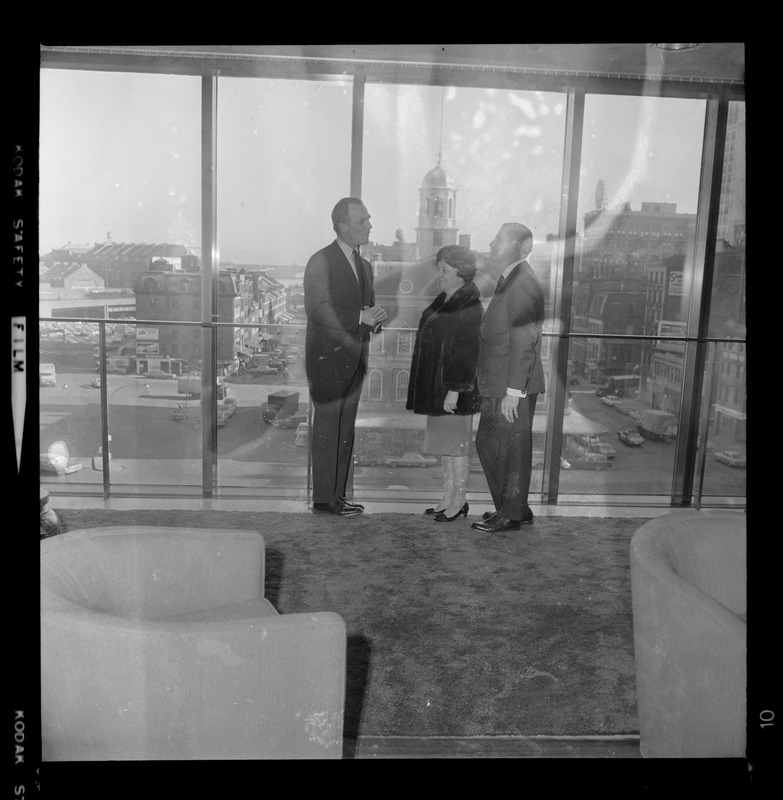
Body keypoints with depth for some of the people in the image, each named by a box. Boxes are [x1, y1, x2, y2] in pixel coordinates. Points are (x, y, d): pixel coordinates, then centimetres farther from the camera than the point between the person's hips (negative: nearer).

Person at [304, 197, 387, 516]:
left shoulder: (364, 265, 17)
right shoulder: (320, 262, -9)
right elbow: (317, 310, -17)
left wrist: (375, 319, -1)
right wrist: (360, 318, -20)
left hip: (355, 358, 8)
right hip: (328, 357, -8)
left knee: (345, 428, 11)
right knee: (327, 428, -3)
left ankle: (338, 494, 18)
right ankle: (323, 498, 4)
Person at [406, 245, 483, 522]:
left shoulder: (469, 308, -15)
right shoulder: (443, 302, 12)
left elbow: (466, 354, -19)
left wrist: (454, 390, -21)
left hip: (454, 387, -9)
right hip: (435, 386, 9)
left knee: (456, 444, 0)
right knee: (444, 443, 14)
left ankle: (459, 502, 11)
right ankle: (449, 498, 24)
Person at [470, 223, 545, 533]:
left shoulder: (523, 285, -17)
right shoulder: (509, 281, 15)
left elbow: (524, 343, -22)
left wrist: (512, 392, -22)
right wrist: (500, 388, 19)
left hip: (513, 389, -10)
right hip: (497, 385, 10)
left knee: (513, 450, 2)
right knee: (487, 443, 17)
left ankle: (512, 515, 17)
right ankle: (509, 507, 29)